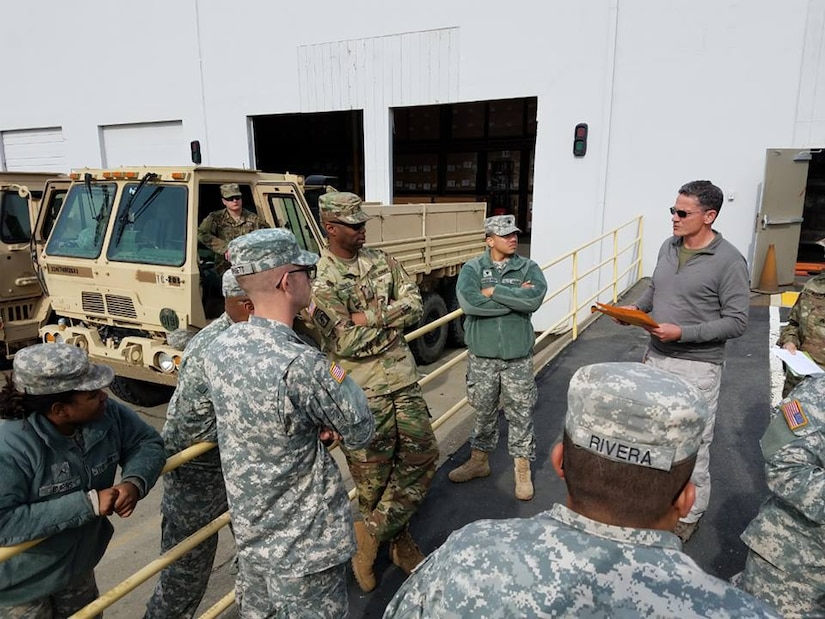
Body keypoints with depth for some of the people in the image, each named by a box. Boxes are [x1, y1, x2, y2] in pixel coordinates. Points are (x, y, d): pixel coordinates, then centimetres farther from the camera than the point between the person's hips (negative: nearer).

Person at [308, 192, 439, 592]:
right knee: (374, 475, 7)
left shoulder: (382, 261, 7)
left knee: (422, 456, 7)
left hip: (402, 378, 6)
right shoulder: (318, 280, -10)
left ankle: (369, 534, 23)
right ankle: (401, 545, 31)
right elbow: (345, 343, -19)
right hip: (361, 391, -5)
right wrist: (390, 321, -9)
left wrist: (368, 317, -16)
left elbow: (414, 304, -3)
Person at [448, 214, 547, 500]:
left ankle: (522, 469, 25)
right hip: (482, 353, 0)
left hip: (518, 354, 0)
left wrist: (494, 291, -18)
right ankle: (479, 460, 35)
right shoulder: (472, 269, -4)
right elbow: (469, 302, -23)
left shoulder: (528, 268, -1)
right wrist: (515, 297, -18)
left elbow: (534, 300, -20)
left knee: (520, 413, 8)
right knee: (483, 411, 15)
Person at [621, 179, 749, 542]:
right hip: (656, 357, 6)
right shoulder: (668, 247, 4)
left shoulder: (729, 261, -15)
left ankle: (689, 514, 26)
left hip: (697, 367, -6)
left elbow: (736, 322, -15)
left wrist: (683, 333, -25)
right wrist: (636, 308, -3)